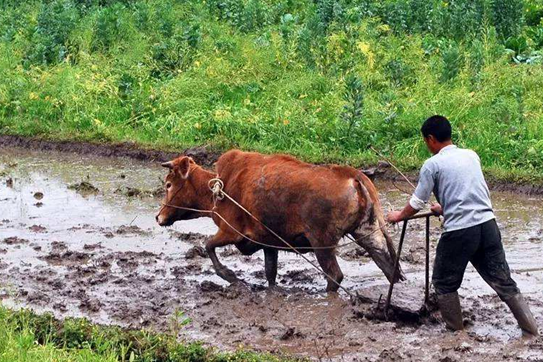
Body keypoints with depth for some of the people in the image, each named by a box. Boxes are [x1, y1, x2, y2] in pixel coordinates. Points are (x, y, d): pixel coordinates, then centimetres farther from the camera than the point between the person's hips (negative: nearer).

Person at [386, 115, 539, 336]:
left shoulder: (432, 165, -2)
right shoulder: (472, 156, 15)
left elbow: (417, 203, 5)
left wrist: (399, 216, 25)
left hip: (459, 231, -5)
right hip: (488, 224, 5)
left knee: (444, 284, 14)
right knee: (502, 281, 9)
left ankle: (457, 332, 18)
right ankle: (530, 329, 6)